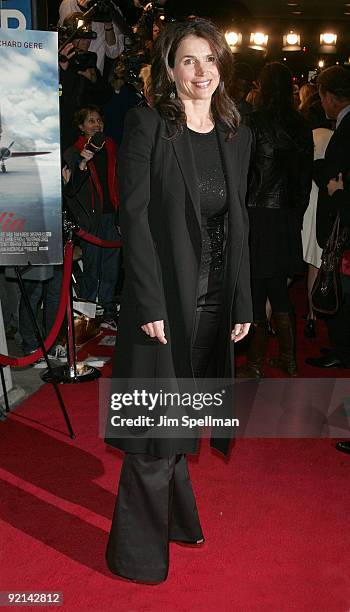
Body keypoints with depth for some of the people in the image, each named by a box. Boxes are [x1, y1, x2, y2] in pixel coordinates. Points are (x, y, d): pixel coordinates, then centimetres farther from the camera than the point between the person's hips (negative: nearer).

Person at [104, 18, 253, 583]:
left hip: (214, 303, 6)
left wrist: (242, 305, 7)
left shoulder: (237, 137, 9)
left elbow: (238, 225, 10)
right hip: (164, 298, -5)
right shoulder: (147, 125, -7)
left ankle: (175, 519, 39)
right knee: (156, 428, 2)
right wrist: (150, 303, -18)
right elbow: (135, 217, -13)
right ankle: (138, 551, 20)